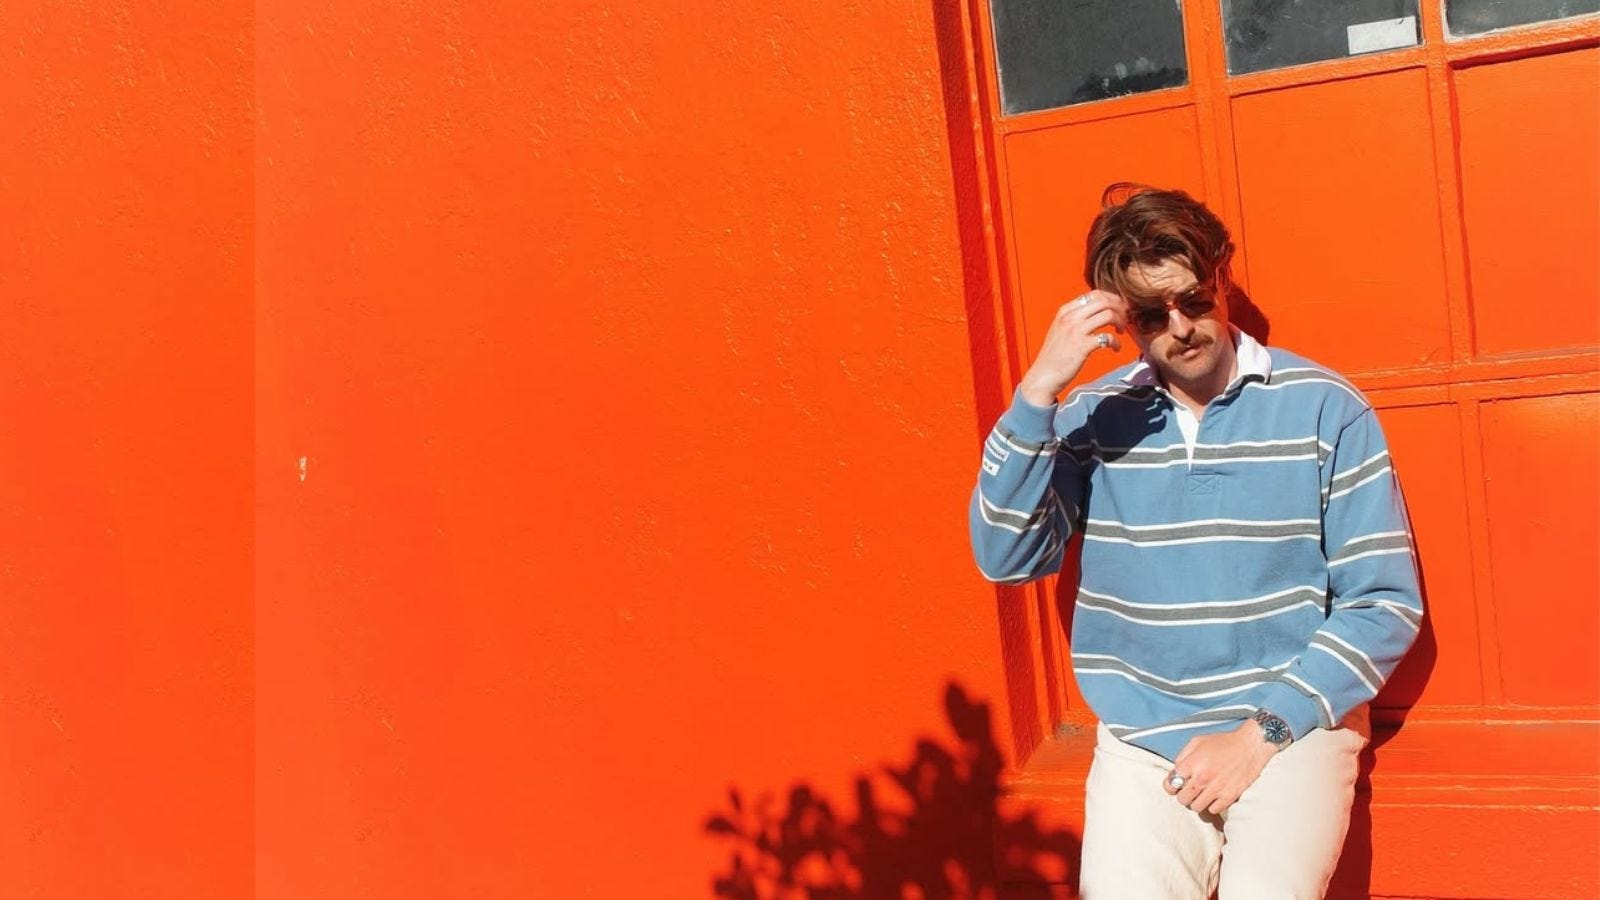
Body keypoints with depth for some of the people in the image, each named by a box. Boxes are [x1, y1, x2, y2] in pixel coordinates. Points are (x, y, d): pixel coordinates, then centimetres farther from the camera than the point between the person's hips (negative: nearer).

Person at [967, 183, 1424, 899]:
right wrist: (1039, 391, -16)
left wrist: (1260, 732, -10)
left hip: (1291, 727, -1)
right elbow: (1005, 558, -7)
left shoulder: (1324, 408, -3)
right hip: (1141, 739, 2)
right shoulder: (1094, 417, 3)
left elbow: (1385, 603, -3)